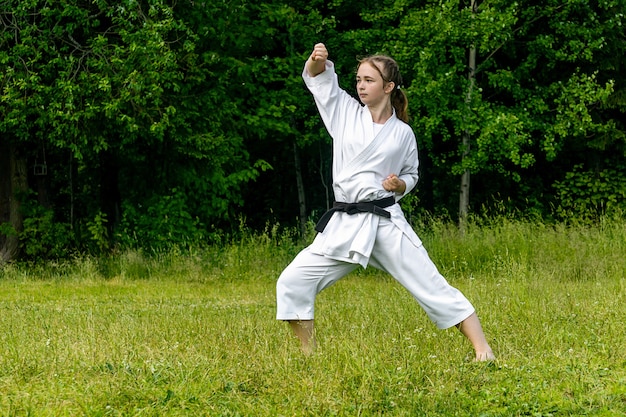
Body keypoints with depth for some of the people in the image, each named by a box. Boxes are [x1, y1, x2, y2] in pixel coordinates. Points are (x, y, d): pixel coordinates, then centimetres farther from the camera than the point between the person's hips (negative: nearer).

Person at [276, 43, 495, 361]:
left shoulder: (402, 133, 5)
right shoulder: (346, 112, 8)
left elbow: (411, 175, 18)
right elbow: (317, 77, 7)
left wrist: (400, 185, -6)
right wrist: (318, 59, -16)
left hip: (386, 223, -2)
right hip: (344, 227, 2)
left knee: (431, 286, -6)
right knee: (292, 283, -7)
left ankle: (482, 350, -1)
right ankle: (309, 356, 8)